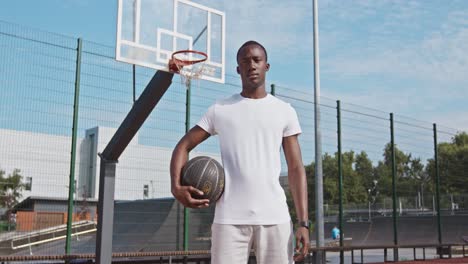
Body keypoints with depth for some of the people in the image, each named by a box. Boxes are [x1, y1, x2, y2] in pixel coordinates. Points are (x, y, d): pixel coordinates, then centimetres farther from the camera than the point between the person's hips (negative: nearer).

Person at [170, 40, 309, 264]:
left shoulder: (284, 111, 9)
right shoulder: (220, 110, 9)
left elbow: (296, 169, 7)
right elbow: (183, 146, 14)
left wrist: (303, 222, -2)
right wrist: (176, 186, -6)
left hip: (274, 218, 1)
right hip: (229, 219, 0)